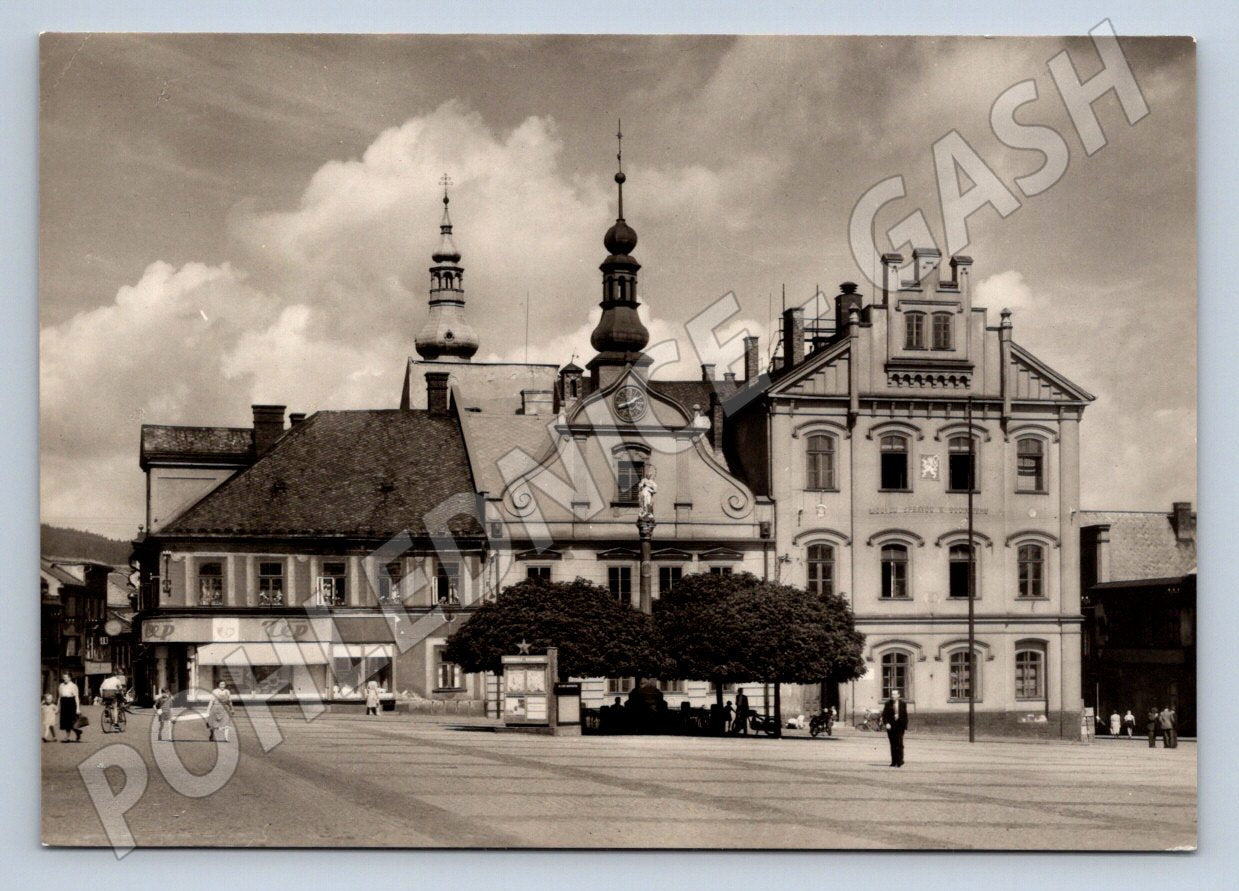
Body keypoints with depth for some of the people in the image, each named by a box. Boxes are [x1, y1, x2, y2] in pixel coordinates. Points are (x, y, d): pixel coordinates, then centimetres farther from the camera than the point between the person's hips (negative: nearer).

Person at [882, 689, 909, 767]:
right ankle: (894, 762, 7)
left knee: (899, 744, -9)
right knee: (893, 745, 3)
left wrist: (905, 726, 2)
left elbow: (905, 716, 8)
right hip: (890, 726, 1)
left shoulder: (903, 704, 5)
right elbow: (884, 715, 3)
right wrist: (886, 723, -12)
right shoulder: (888, 704, 4)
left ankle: (900, 761, -4)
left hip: (900, 726, -1)